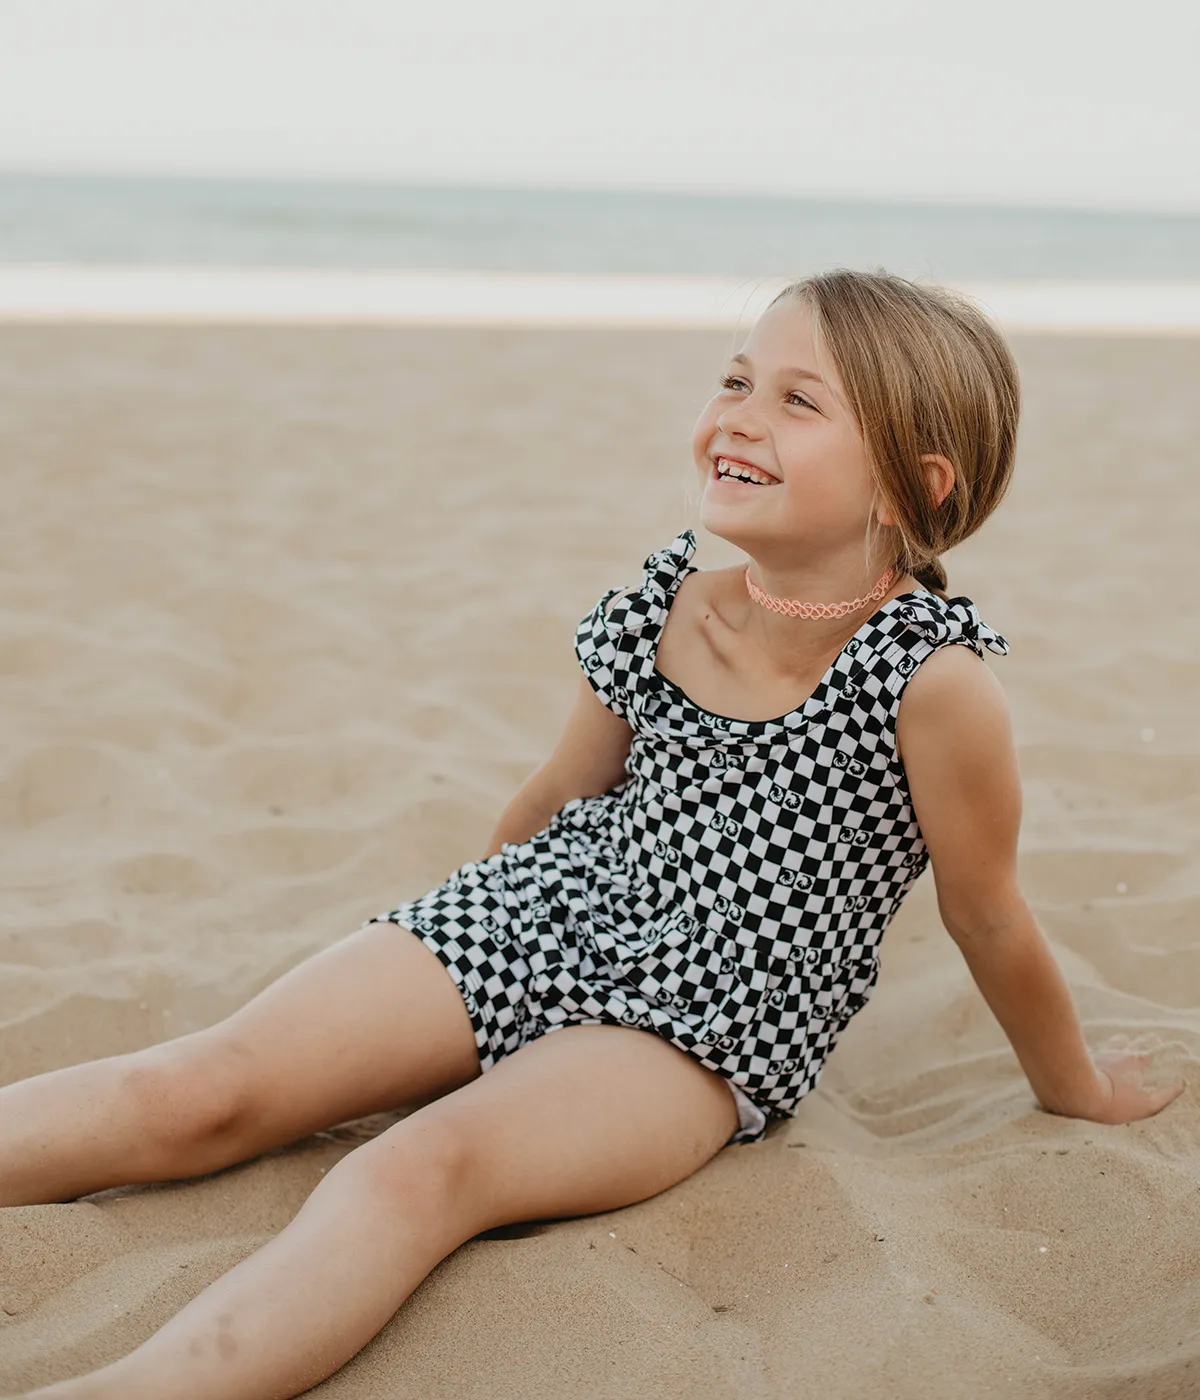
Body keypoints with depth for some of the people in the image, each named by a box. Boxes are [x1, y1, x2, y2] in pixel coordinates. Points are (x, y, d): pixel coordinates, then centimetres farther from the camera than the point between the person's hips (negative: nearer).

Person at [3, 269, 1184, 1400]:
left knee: (424, 1168, -33)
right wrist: (456, 939, 29)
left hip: (707, 1025, -5)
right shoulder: (655, 613, -2)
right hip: (529, 921, 6)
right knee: (202, 1092, -11)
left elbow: (990, 922, -3)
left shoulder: (932, 680, -18)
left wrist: (1076, 1088, 11)